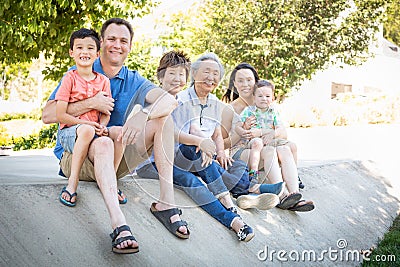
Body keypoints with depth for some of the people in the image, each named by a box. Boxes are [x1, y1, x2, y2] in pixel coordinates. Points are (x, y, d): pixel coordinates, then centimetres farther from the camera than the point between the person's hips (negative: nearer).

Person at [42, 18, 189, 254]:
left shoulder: (134, 81, 10)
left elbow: (170, 100, -12)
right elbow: (48, 115, -9)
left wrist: (142, 116, -32)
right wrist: (91, 103, -17)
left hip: (117, 159, 4)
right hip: (76, 156, -3)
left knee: (163, 119, -15)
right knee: (104, 143, -38)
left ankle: (166, 203, -25)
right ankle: (119, 225, -54)